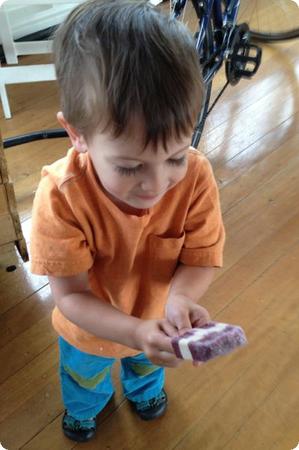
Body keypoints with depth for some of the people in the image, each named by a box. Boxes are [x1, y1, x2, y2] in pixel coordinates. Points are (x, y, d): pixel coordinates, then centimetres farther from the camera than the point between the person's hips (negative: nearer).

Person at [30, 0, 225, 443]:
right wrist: (135, 331, -46)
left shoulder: (196, 176, -34)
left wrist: (180, 298, -43)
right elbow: (70, 295, -30)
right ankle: (83, 408, 73)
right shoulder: (60, 197, -39)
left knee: (147, 367, 39)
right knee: (85, 378, 35)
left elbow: (202, 258, -21)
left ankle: (144, 390, 77)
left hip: (159, 324, 2)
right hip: (90, 331, -1)